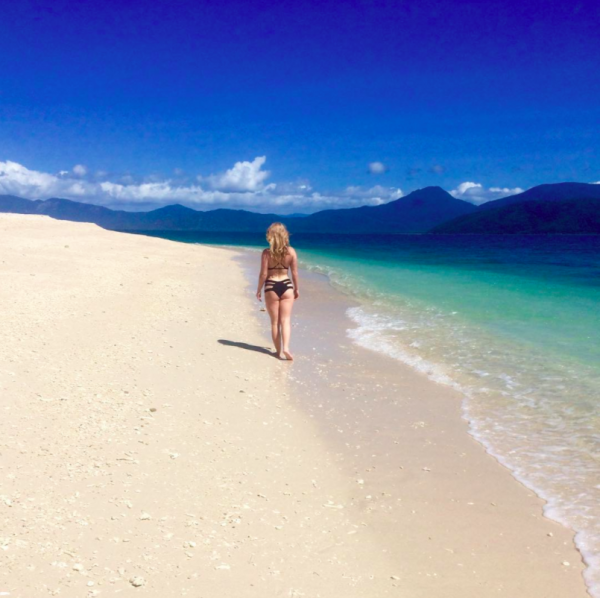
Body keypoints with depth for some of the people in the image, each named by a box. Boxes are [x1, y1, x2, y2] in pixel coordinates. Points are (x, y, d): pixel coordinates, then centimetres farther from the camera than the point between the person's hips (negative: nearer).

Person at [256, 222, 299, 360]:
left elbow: (263, 274, -9)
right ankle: (285, 347, -12)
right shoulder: (291, 251, -4)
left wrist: (258, 290, 3)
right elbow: (295, 273, 0)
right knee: (285, 320, 6)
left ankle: (279, 351, 16)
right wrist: (296, 288, 13)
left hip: (271, 287, -1)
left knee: (274, 321, 9)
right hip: (286, 286, 1)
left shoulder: (267, 253, -10)